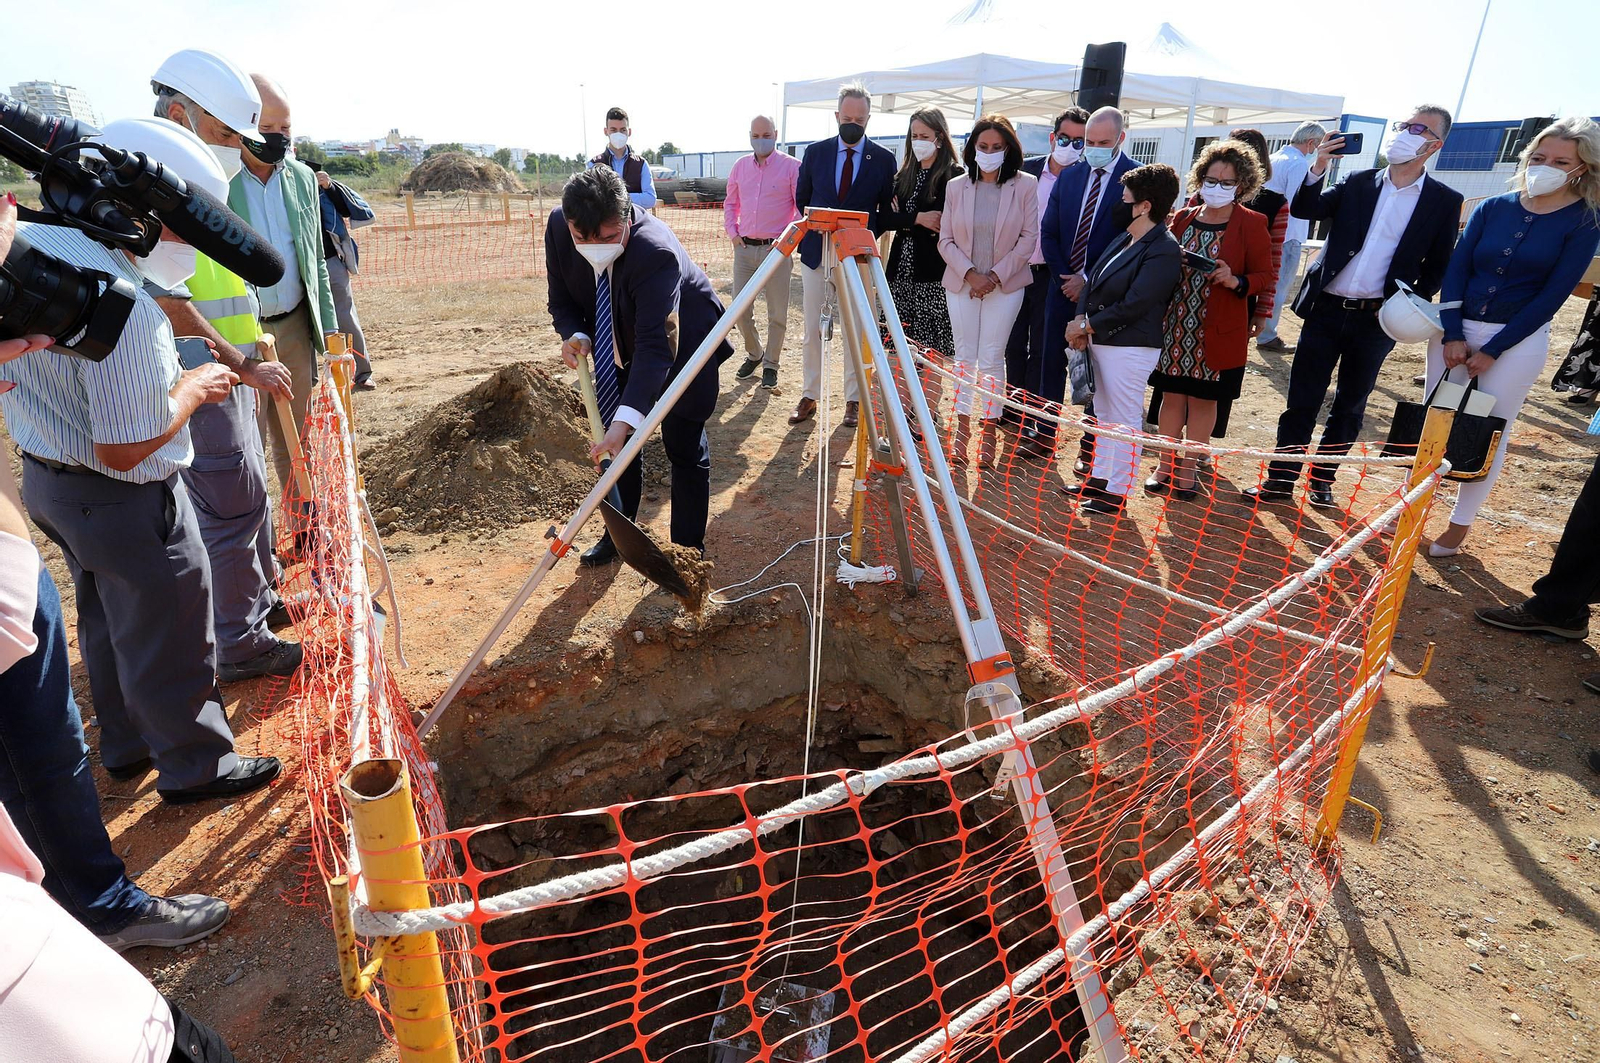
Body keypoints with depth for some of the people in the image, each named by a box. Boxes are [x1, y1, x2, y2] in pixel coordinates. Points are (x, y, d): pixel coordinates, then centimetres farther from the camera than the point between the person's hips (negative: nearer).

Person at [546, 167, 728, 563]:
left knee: (685, 448, -5)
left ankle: (688, 551, 8)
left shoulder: (657, 251, -39)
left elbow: (657, 345, -45)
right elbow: (562, 300, -5)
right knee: (620, 443, 13)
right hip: (622, 346, 6)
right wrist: (575, 335, -29)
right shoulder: (558, 229, -20)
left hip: (681, 346, -6)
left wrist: (626, 418, -55)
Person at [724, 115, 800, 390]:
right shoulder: (740, 166, 11)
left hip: (776, 249, -4)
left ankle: (770, 365, 14)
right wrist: (733, 233, 7)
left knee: (777, 313, 1)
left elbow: (803, 209, -3)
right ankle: (753, 355, 28)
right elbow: (730, 204, 21)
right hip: (744, 248, 4)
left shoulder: (792, 166, -3)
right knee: (741, 310, 7)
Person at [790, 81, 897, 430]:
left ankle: (853, 399, 12)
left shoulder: (884, 158, 0)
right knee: (812, 330, 5)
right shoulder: (815, 152, 4)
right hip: (816, 253, 2)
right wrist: (818, 227, 8)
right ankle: (809, 397, 13)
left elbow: (887, 209, 7)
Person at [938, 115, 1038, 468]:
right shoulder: (956, 187, 3)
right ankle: (962, 426, 15)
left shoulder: (1025, 185, -2)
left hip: (1005, 285, -2)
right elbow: (946, 240, 2)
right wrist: (970, 273, -11)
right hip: (961, 283, 2)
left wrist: (995, 275, -11)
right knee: (964, 356, 5)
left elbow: (1029, 237, -3)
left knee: (991, 358, -2)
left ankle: (989, 431, 7)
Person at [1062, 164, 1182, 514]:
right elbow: (1095, 282, 10)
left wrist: (1088, 325, -13)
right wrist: (1083, 321, -5)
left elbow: (1133, 305, -21)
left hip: (1130, 348, -9)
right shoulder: (1123, 240, 10)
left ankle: (1117, 491, 12)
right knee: (1104, 414, 18)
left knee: (1124, 420, 1)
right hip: (1102, 341, 9)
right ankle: (1100, 477, 31)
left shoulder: (1163, 251, -17)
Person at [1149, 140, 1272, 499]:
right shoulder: (1182, 218, 6)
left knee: (1203, 399, 6)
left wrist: (1235, 281, -22)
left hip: (1218, 331, -3)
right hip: (1174, 325, 3)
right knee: (1172, 393, 8)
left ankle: (1187, 468, 18)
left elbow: (1265, 276, -3)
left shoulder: (1251, 224, -4)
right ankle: (1166, 464, 20)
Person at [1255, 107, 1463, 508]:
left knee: (1350, 405, 10)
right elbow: (1302, 210, -2)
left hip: (1377, 321, 0)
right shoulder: (1358, 183, 7)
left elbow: (1437, 265, 4)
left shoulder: (1444, 201, 2)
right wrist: (1318, 169, -15)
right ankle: (1280, 480, 9)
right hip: (1326, 310, 1)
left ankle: (1322, 479, 22)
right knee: (1301, 400, 2)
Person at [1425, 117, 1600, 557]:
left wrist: (1492, 351, -13)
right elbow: (1456, 270, -1)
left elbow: (1553, 294, -9)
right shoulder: (1492, 208, 3)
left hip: (1518, 340, -3)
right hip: (1455, 329, 3)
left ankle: (1460, 524, 16)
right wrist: (1452, 335, -12)